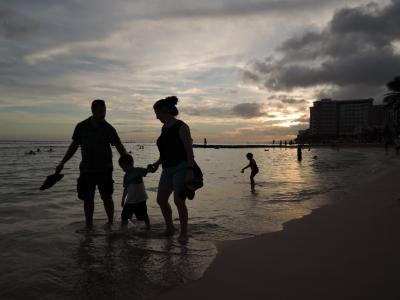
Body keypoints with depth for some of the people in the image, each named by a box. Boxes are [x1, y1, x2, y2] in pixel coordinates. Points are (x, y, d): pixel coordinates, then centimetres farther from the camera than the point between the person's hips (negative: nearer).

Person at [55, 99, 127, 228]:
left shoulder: (108, 129, -4)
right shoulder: (81, 127, 2)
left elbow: (119, 147, -3)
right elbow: (74, 146, 10)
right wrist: (62, 163, 10)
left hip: (104, 170, -2)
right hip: (86, 169, 2)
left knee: (107, 198, 2)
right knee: (87, 199, 7)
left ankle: (110, 223, 18)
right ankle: (89, 226, 19)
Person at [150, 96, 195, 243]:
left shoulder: (181, 127, -11)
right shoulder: (164, 128, 13)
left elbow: (189, 150, -16)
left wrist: (190, 170, -22)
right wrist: (158, 162, 11)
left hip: (181, 168, -8)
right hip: (167, 169, 8)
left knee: (178, 201, -8)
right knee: (161, 199, 7)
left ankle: (184, 233, 7)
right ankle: (169, 227, 26)